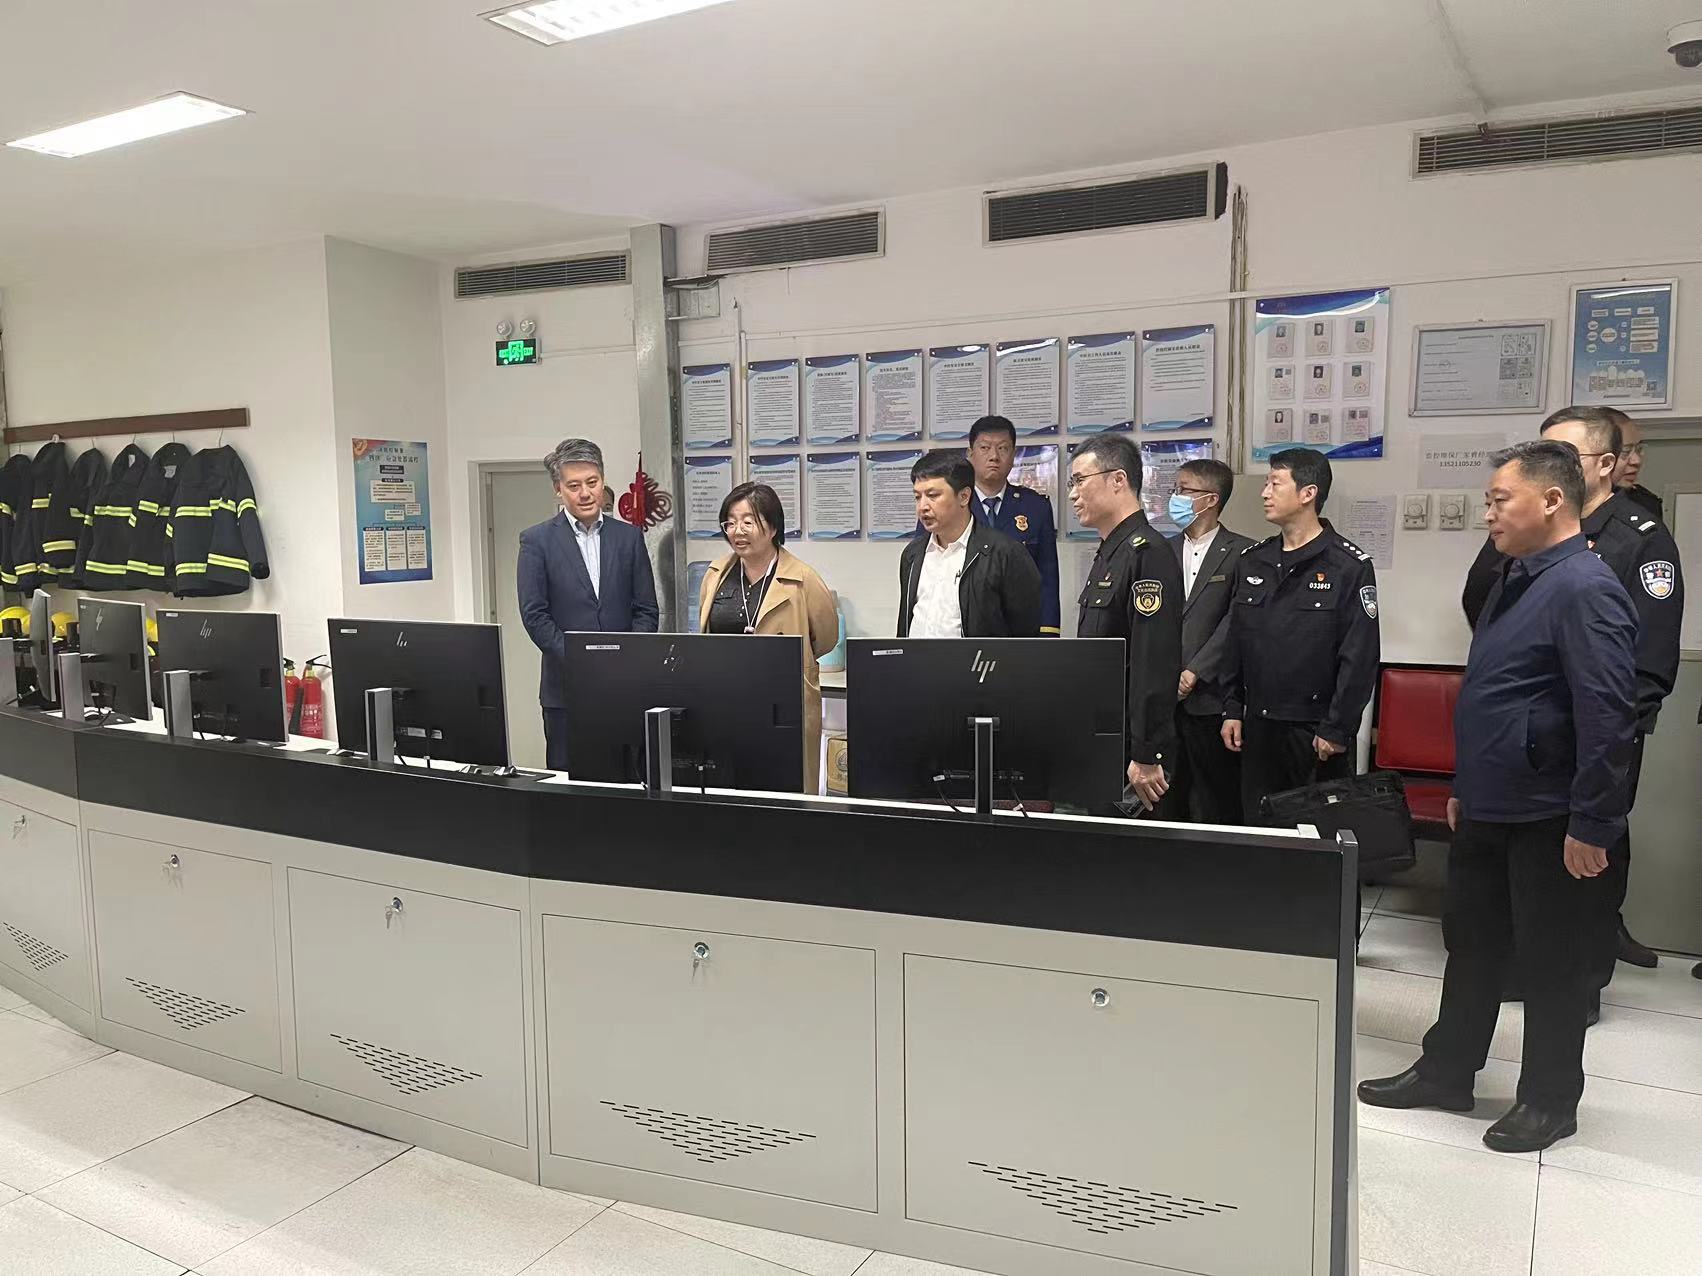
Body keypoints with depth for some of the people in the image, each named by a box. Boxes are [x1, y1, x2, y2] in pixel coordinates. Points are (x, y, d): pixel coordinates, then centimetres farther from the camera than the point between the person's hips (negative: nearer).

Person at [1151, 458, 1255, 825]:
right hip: (1162, 696, 5)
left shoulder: (1241, 552, -2)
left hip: (1210, 697, -4)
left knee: (1216, 804, 2)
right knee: (1166, 800, 9)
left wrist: (1194, 672, -13)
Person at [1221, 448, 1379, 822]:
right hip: (1257, 727, 5)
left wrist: (1338, 730, -13)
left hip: (1318, 731, -5)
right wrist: (1232, 710, 8)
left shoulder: (1350, 567, -8)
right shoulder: (1252, 561, 10)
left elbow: (1360, 658, -11)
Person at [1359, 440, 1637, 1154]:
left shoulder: (1584, 590, -19)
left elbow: (1608, 715, -23)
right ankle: (1446, 1073, 31)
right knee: (1470, 941, 17)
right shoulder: (1517, 579, 12)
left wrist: (1592, 826, -21)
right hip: (1487, 809, 9)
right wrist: (1466, 786, 21)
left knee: (1550, 961, 7)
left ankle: (1550, 1102, 24)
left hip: (1547, 821, -9)